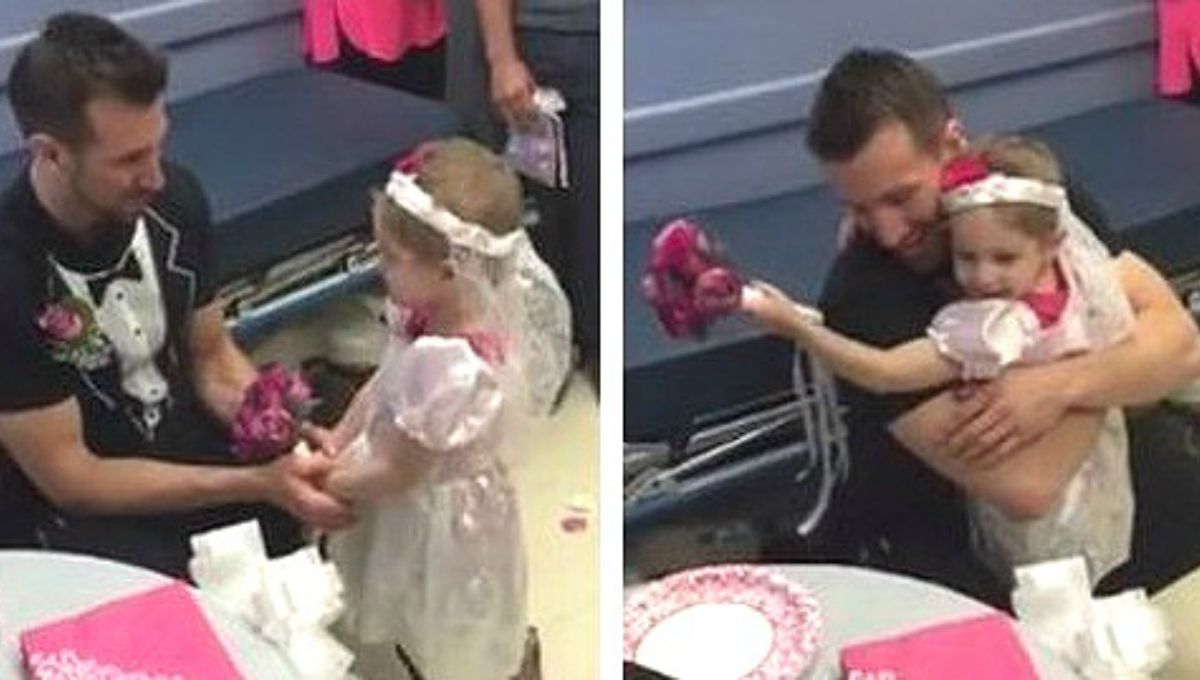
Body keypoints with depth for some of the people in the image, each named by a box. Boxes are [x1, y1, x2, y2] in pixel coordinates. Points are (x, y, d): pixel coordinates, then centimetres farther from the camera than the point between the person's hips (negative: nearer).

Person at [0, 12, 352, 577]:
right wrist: (256, 485, -24)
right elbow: (68, 479, -19)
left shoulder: (174, 199, -10)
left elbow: (211, 358, 5)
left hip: (192, 450, 5)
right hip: (80, 512, -5)